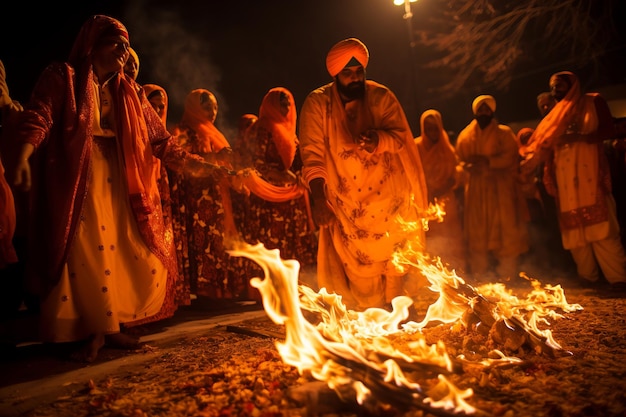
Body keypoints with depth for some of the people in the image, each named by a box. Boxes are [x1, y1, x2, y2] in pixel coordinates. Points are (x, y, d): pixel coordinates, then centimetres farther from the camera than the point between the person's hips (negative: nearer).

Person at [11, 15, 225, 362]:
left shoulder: (129, 92, 18)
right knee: (84, 254, -9)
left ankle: (110, 326, 15)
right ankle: (90, 332, 5)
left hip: (119, 185, 5)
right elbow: (39, 116, -11)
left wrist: (194, 164, 7)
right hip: (77, 182, -5)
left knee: (136, 255, 1)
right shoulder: (62, 78, 4)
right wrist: (24, 155, -31)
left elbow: (158, 137, 16)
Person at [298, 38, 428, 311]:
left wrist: (378, 139, -30)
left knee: (396, 261, 1)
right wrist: (318, 198, -20)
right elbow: (313, 155, -10)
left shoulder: (382, 97, 0)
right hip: (344, 204, -1)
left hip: (387, 198, 1)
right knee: (354, 263, 0)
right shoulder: (317, 103, -4)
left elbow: (400, 136, -6)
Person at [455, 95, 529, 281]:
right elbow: (460, 162, 6)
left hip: (500, 188, -2)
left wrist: (487, 161, -17)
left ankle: (506, 275, 4)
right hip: (476, 190, 2)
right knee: (477, 232, 3)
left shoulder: (504, 133, 7)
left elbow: (509, 157, -6)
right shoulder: (465, 135, 13)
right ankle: (480, 276, 10)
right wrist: (473, 166, -14)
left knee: (504, 230, -3)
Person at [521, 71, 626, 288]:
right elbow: (544, 144, 11)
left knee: (599, 223, -12)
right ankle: (588, 276, 6)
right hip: (564, 175, 4)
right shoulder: (555, 115, 19)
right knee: (573, 226, 0)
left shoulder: (593, 101, 8)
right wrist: (530, 160, -5)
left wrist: (578, 137, -16)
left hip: (590, 171, -4)